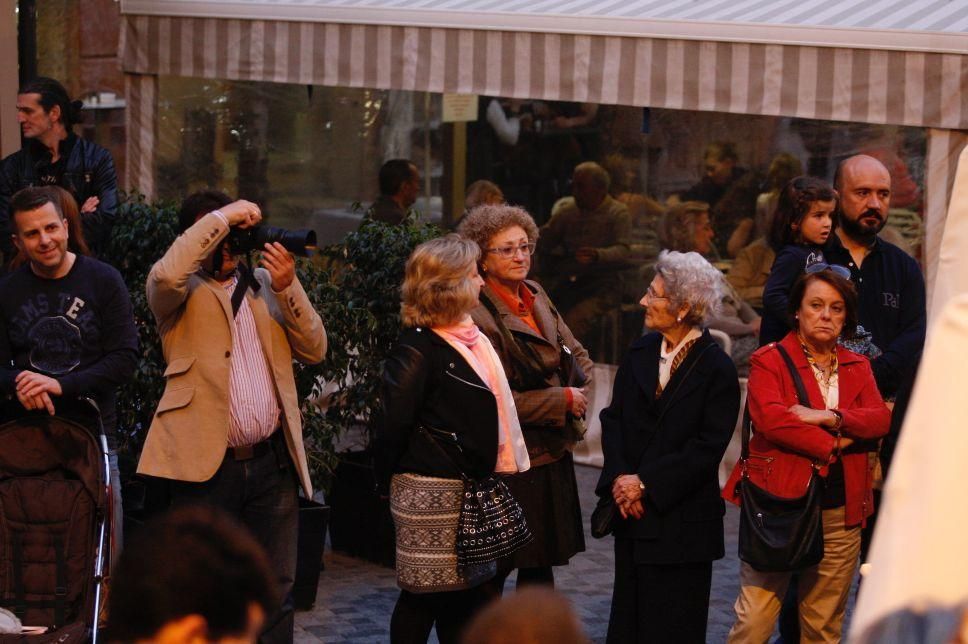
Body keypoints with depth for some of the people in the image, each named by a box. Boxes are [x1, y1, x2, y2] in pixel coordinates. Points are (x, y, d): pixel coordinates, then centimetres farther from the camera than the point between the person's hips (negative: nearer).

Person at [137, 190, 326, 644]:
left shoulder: (264, 283, 14)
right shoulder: (182, 290, 1)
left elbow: (314, 351, 9)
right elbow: (166, 276, -24)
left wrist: (287, 286, -4)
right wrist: (222, 217, -16)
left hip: (272, 462, 4)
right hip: (208, 465, -4)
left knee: (276, 591, 9)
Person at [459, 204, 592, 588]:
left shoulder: (536, 296, 7)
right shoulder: (480, 317, -19)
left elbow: (577, 355, 18)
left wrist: (577, 390, -3)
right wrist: (563, 399, -14)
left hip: (552, 453, 8)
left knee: (541, 562, 15)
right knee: (496, 567, 1)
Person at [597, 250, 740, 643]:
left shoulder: (716, 369, -10)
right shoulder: (639, 354, 7)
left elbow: (708, 447, -14)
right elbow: (613, 419, 7)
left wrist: (646, 483, -16)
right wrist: (619, 478, -8)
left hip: (683, 520, -5)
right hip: (632, 512, 5)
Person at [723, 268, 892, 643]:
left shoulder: (857, 367, 16)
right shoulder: (770, 360, 0)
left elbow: (880, 419, -1)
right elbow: (769, 416, -17)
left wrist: (828, 417, -16)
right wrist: (834, 444, -13)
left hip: (840, 513, 5)